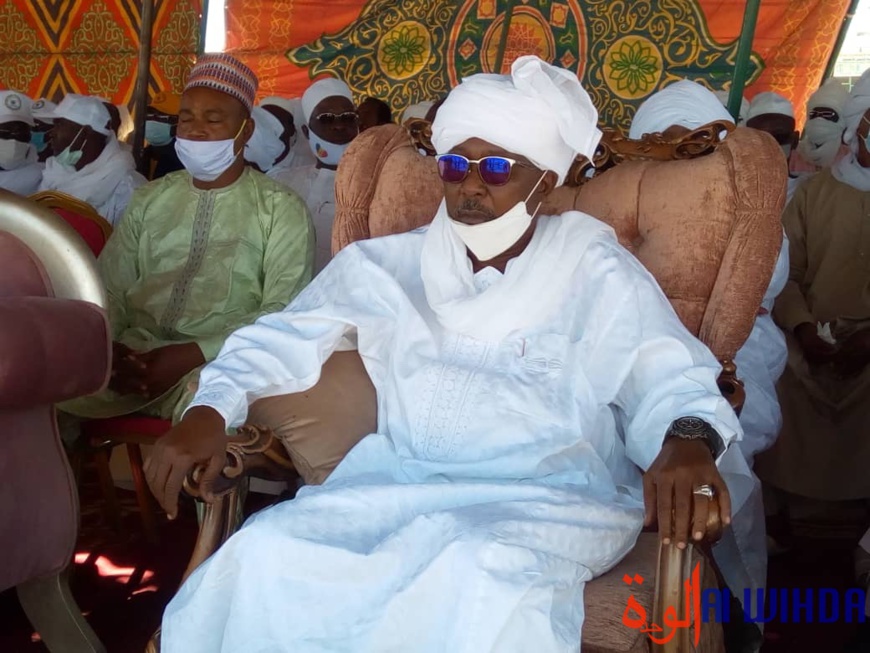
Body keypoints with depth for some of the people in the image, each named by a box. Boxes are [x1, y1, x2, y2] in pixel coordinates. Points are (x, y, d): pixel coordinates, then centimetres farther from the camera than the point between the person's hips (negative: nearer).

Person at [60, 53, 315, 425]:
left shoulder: (282, 208, 5)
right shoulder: (149, 199, 19)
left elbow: (282, 311, -6)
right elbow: (109, 289, 14)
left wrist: (195, 354, -18)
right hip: (134, 353, 5)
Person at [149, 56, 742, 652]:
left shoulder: (597, 274, 4)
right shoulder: (391, 265, 11)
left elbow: (669, 381, -1)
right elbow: (286, 338, 12)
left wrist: (688, 439, -26)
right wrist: (210, 410, -6)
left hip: (549, 500, -2)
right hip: (402, 484, 3)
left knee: (487, 575, -36)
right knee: (272, 553, -24)